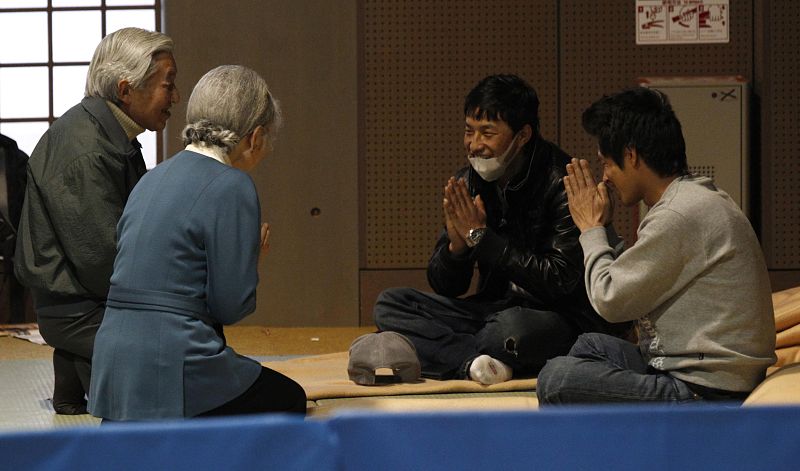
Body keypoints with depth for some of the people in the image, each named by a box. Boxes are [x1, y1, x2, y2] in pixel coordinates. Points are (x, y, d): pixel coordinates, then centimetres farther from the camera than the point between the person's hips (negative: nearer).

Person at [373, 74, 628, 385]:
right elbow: (446, 288, 6)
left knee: (513, 325, -40)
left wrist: (481, 236, -20)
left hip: (562, 318, -7)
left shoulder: (560, 182, -15)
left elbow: (560, 281, -22)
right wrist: (456, 245, -18)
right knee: (390, 304, -6)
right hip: (495, 309, 7)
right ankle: (475, 361, -24)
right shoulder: (468, 182, 3)